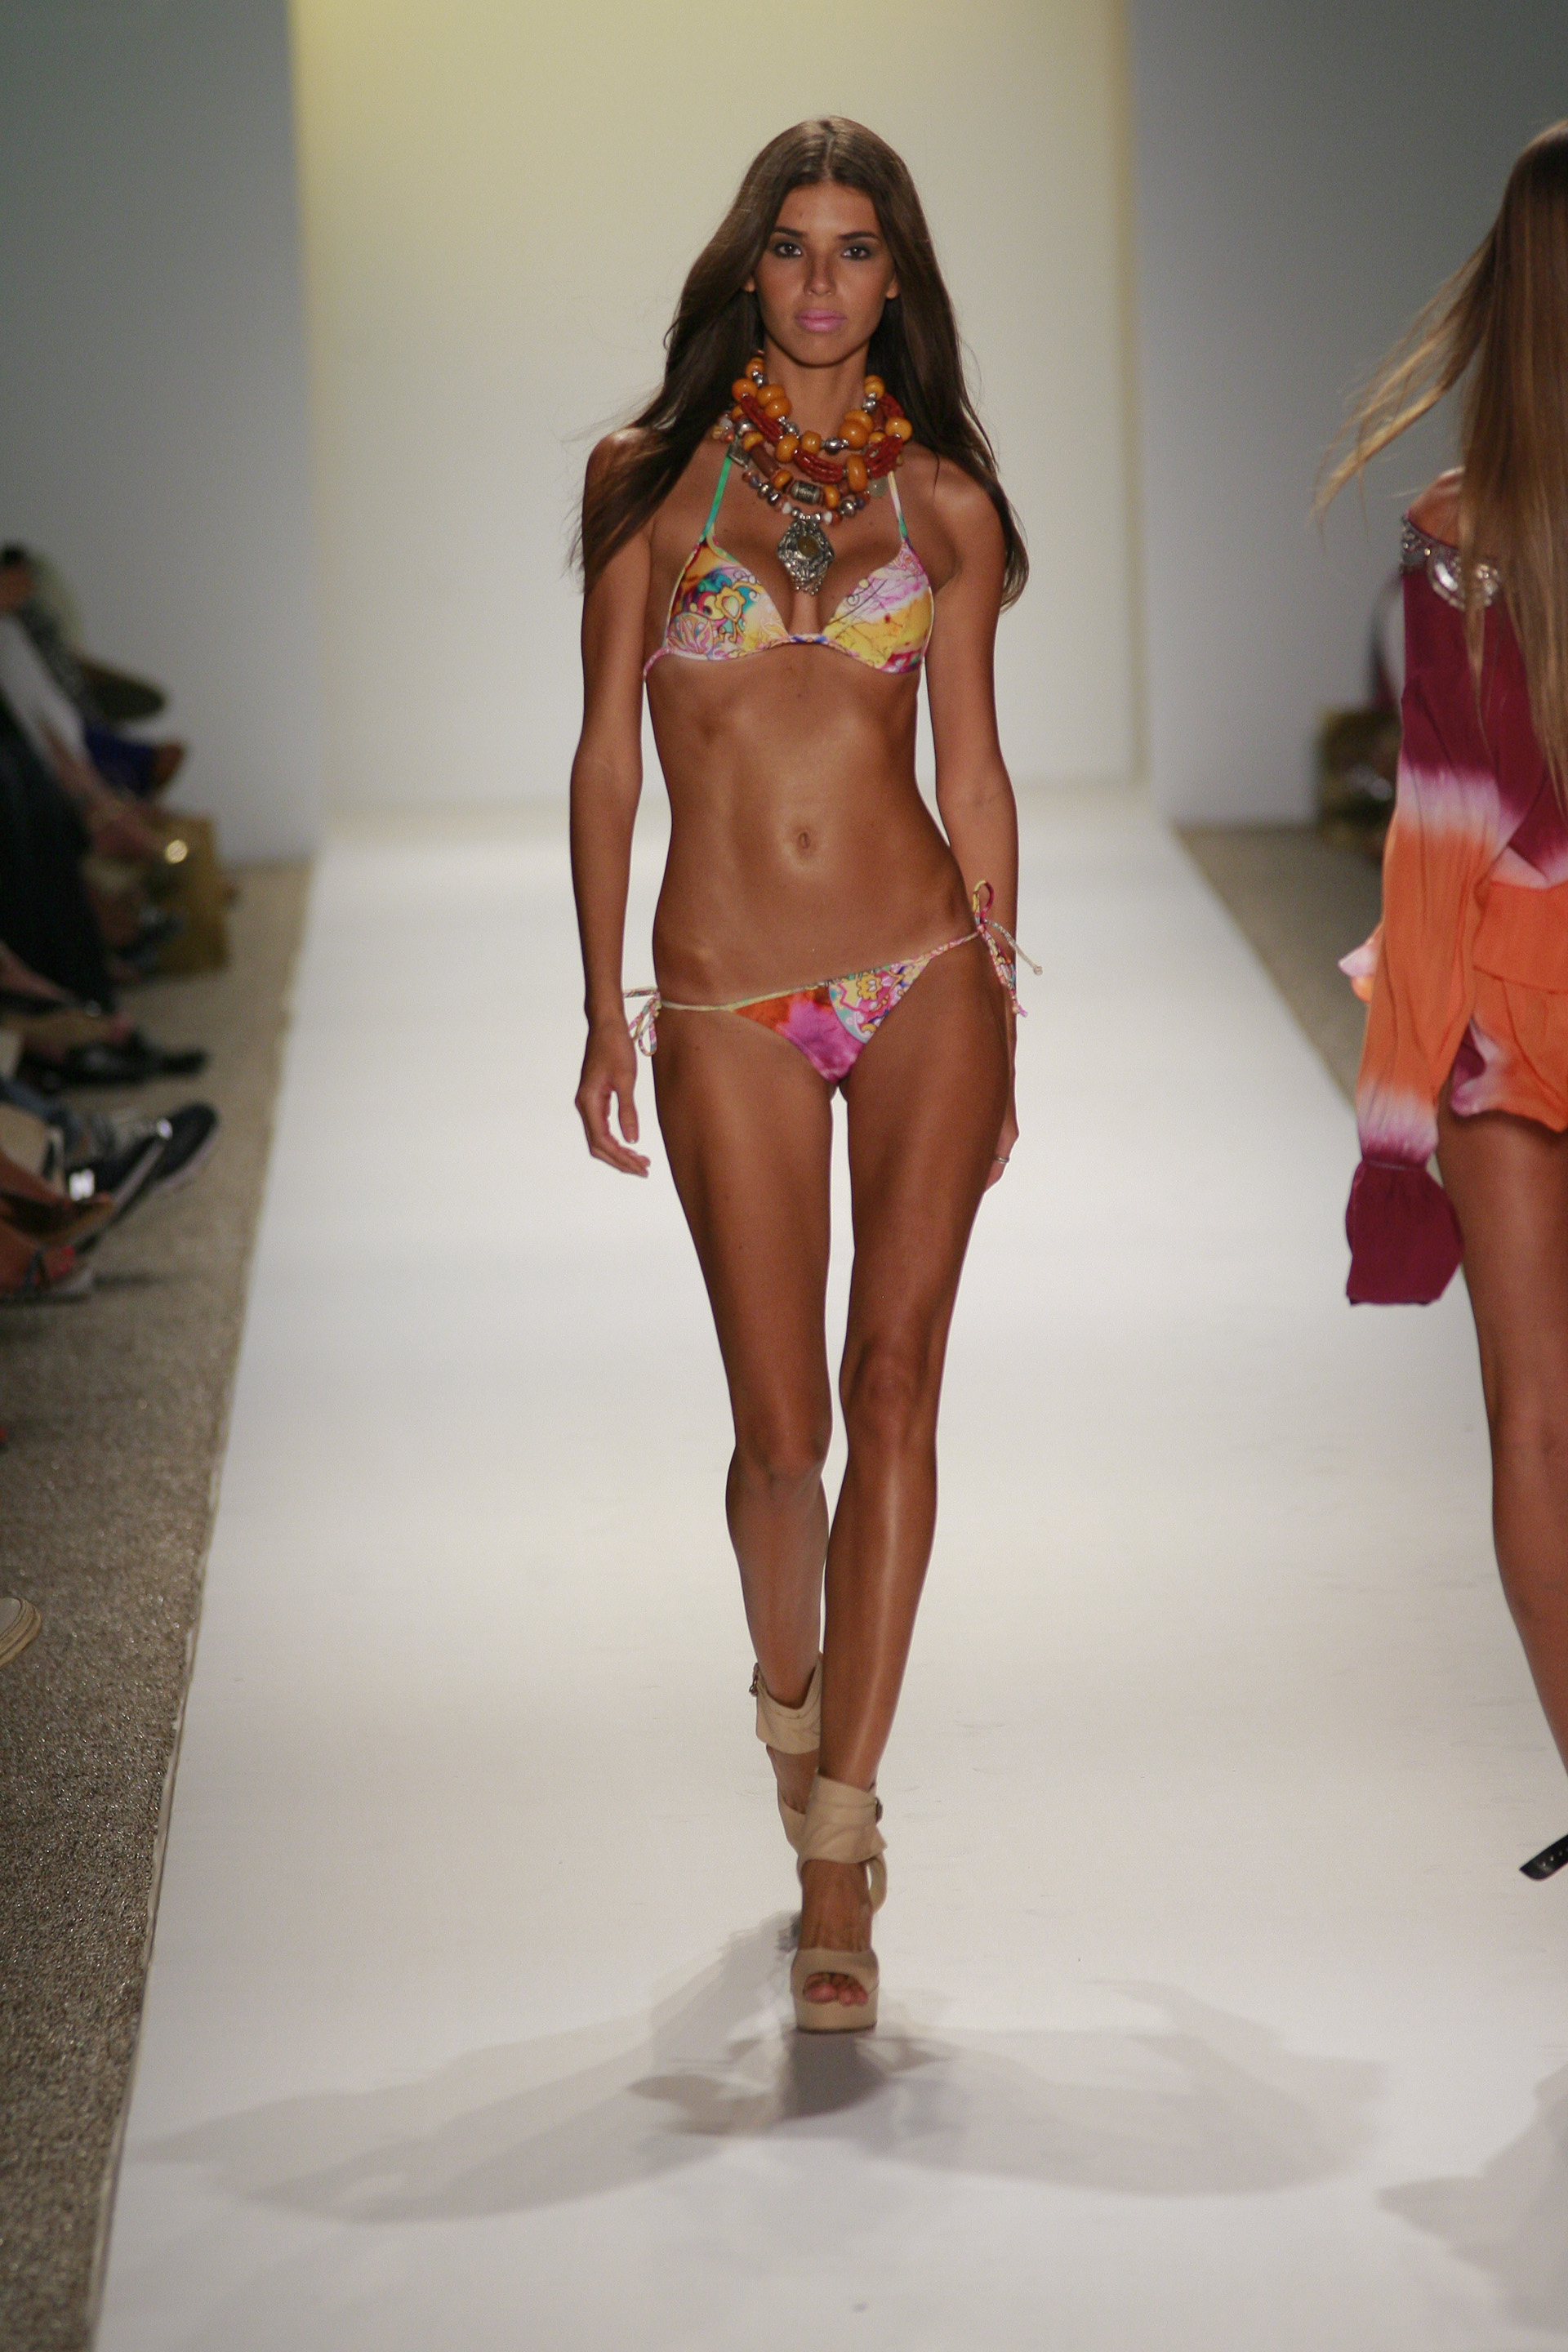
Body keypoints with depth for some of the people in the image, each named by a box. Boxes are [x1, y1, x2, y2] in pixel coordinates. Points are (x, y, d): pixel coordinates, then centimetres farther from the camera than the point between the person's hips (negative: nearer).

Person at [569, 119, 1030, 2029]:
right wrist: (605, 1006, 0)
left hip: (924, 976, 1)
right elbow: (606, 750, 5)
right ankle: (791, 1697, 33)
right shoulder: (653, 476, 4)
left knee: (893, 1384, -7)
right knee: (782, 1425, 1)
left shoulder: (942, 499, 7)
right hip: (730, 1008, -1)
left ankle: (834, 1851, -4)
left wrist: (998, 1024, 8)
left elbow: (972, 771, 9)